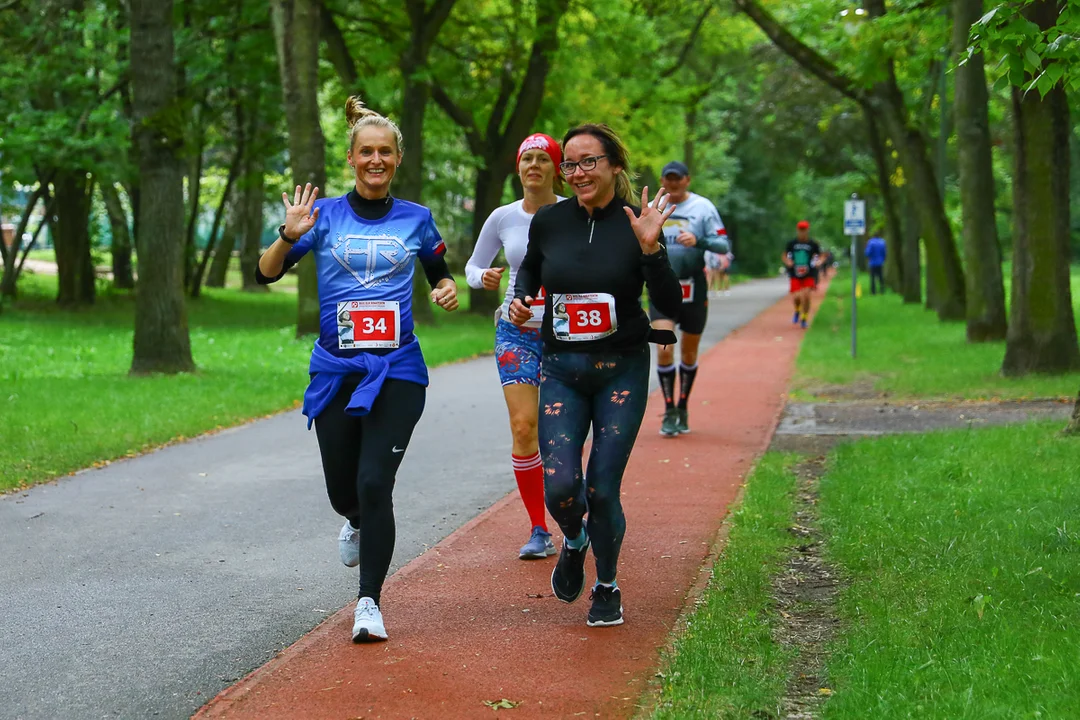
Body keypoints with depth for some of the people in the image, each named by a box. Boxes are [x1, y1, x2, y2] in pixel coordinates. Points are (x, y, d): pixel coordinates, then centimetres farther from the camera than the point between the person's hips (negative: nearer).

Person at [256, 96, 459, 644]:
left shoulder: (416, 219, 6)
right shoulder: (325, 215, 3)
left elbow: (441, 273, 22)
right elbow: (267, 274, 0)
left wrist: (447, 289, -1)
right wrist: (289, 235, -19)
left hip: (396, 371, -1)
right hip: (335, 370, 1)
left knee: (375, 484, -12)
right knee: (342, 489, 10)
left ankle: (369, 603, -5)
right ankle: (358, 523, 48)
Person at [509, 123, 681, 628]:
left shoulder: (636, 224, -7)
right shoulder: (549, 221, 0)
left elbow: (671, 306, -10)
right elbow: (530, 267, 22)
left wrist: (649, 249, -23)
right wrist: (520, 298, 2)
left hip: (622, 370, -2)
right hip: (560, 370, 2)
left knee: (602, 490, -3)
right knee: (559, 487, -11)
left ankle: (607, 587, 23)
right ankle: (574, 541, 26)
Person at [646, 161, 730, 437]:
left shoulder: (703, 207, -2)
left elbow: (723, 244, -7)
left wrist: (698, 241, -23)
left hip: (694, 290, -1)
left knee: (689, 352, 10)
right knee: (664, 349, -13)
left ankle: (682, 408, 27)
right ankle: (669, 413, -4)